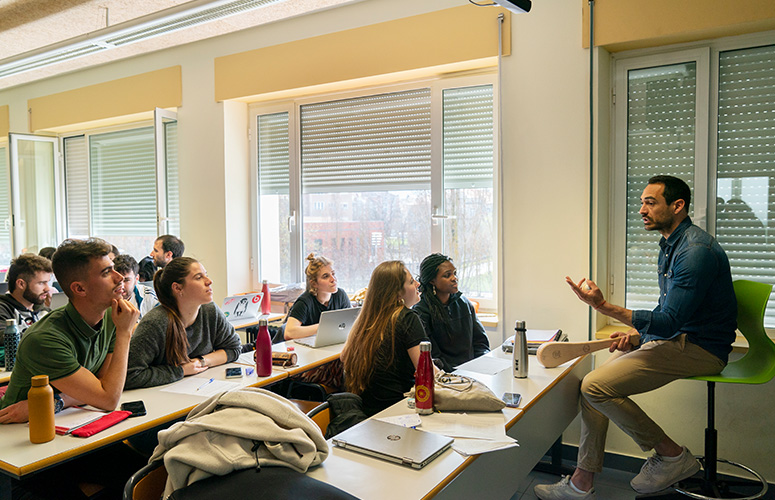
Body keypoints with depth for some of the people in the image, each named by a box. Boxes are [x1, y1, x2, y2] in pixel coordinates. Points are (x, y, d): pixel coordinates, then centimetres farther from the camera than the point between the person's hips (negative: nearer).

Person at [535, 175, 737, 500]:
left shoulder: (696, 251, -19)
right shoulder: (670, 246, 14)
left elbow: (669, 322, -25)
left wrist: (603, 306, -27)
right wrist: (637, 334, 4)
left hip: (698, 349, -10)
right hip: (672, 338, 10)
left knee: (596, 387, -19)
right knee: (594, 382, -2)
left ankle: (672, 455, 1)